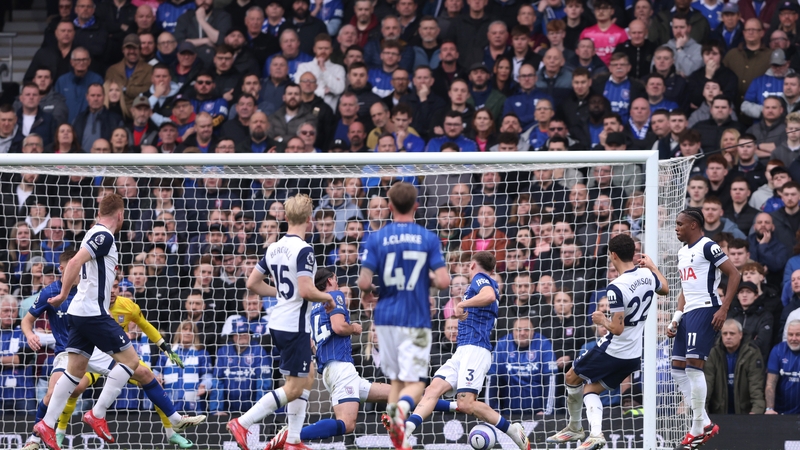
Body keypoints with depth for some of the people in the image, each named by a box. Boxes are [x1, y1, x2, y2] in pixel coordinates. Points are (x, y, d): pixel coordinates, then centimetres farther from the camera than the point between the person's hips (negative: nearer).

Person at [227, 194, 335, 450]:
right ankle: (242, 423, -9)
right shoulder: (303, 250, -17)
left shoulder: (273, 249, 7)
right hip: (295, 326, -9)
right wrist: (327, 297, -6)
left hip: (277, 323, 9)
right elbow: (306, 291, -25)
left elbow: (252, 283, 12)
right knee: (294, 388, -3)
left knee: (305, 378, 18)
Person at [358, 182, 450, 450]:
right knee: (414, 382, -1)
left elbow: (364, 282, -7)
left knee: (397, 379, 19)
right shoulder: (429, 239, -3)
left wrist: (366, 294, 15)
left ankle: (392, 416, -1)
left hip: (386, 316, 2)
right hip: (416, 319, -2)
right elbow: (443, 281, -10)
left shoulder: (376, 239, -2)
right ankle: (403, 408, -33)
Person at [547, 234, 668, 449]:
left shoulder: (616, 289, -26)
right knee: (590, 389, 16)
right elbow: (665, 289, 22)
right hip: (634, 356, 7)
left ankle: (575, 427, 30)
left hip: (612, 350, -7)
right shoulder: (647, 275, -3)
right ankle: (595, 433, -4)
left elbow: (617, 329, -25)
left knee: (572, 377, 18)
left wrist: (602, 321, -5)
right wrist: (652, 266, 36)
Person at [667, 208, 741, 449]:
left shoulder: (708, 247, -8)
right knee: (678, 367, 6)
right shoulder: (682, 252, 20)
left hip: (705, 310, -10)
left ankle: (699, 429, -8)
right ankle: (705, 424, 12)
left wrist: (724, 309, -18)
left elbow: (734, 274, -13)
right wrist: (676, 318, 14)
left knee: (694, 364, -15)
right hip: (688, 312, 10)